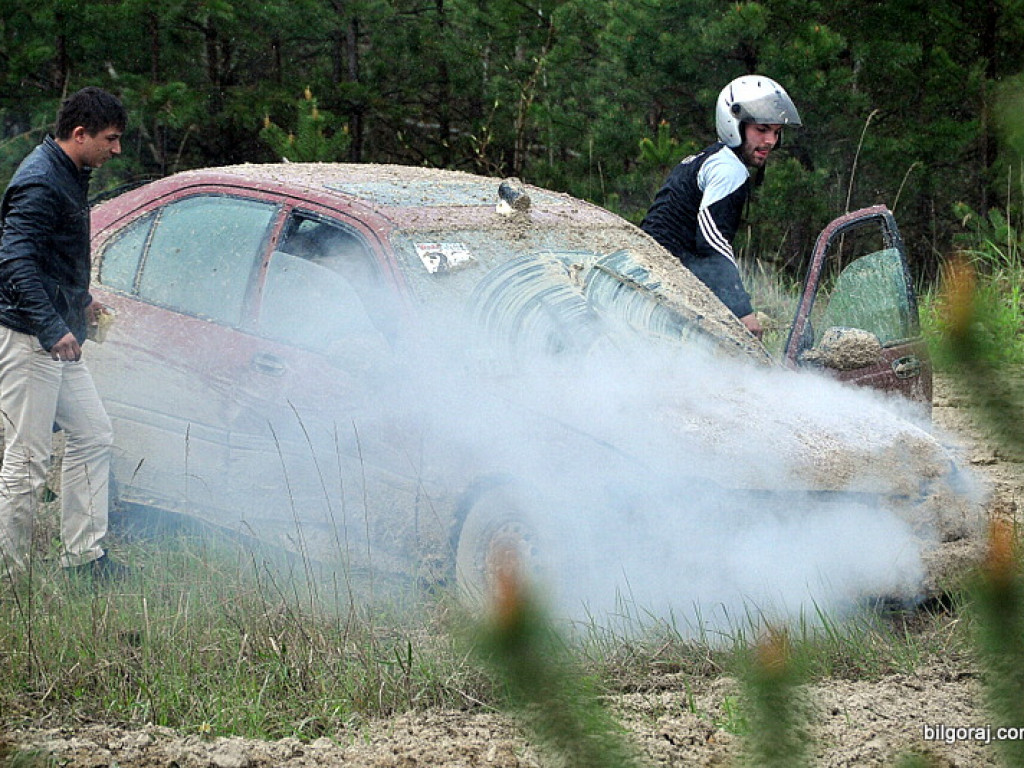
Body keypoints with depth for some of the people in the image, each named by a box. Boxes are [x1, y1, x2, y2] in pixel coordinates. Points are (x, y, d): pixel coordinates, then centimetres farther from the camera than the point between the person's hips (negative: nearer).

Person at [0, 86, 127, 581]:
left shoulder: (69, 177, 14)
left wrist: (80, 302, 26)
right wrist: (53, 329, -28)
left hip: (57, 339, 10)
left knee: (92, 434, 13)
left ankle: (82, 556, 18)